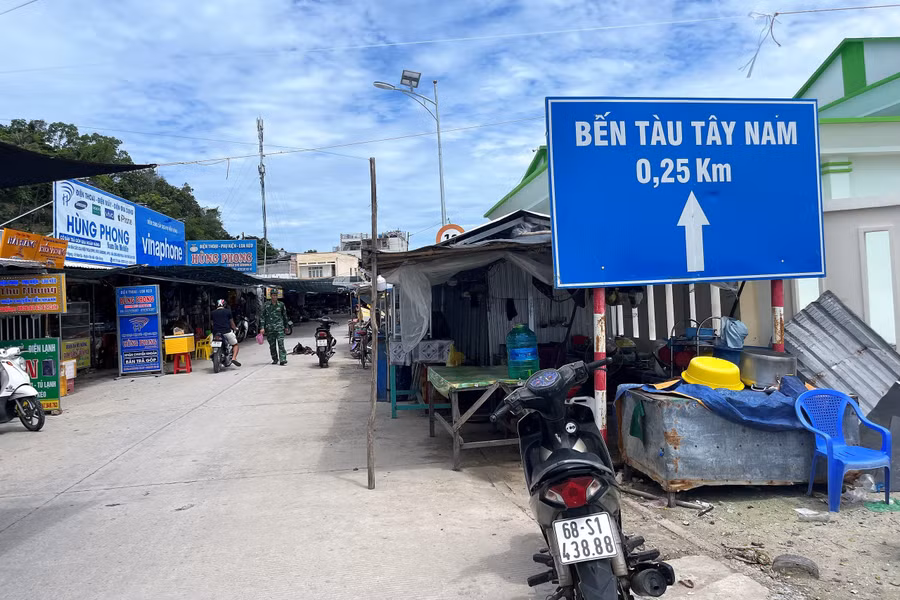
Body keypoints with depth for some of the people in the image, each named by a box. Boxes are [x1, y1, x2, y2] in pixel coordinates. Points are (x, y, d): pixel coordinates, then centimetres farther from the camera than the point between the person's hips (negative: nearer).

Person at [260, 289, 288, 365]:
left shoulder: (281, 304, 7)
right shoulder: (266, 305, 4)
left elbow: (285, 316, 16)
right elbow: (263, 316, 4)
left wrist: (286, 326, 19)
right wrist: (262, 327, -5)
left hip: (279, 326, -1)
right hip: (269, 327, 1)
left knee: (281, 343, -12)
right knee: (272, 345, 6)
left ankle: (282, 359, -17)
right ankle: (275, 359, 19)